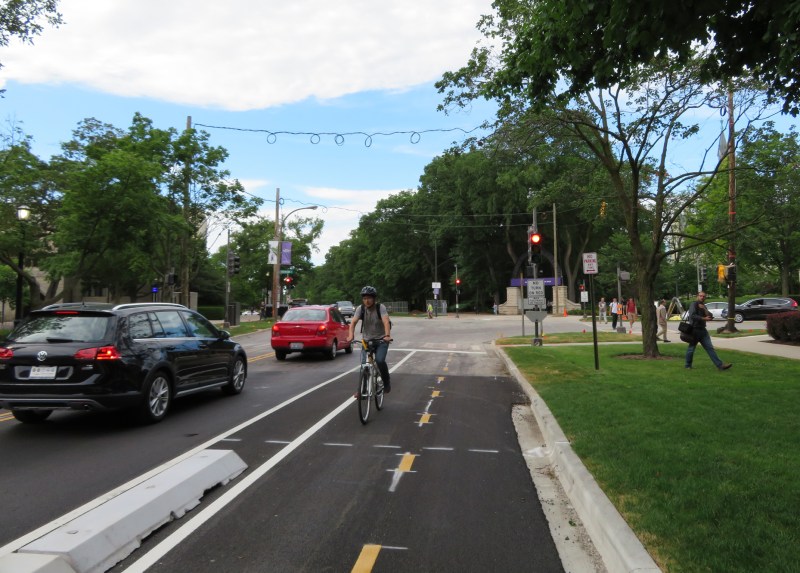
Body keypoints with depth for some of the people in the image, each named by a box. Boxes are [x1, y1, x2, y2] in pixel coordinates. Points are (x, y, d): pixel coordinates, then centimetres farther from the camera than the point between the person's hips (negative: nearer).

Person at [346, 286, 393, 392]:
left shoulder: (380, 307, -16)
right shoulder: (360, 308, -9)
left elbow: (386, 322, -31)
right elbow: (353, 322, -22)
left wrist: (387, 335, -49)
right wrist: (351, 335, -40)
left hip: (381, 339, -3)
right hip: (367, 340, 3)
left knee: (380, 360, -23)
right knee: (364, 364, -7)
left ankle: (386, 382, 2)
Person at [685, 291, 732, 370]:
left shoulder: (703, 306, 17)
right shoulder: (694, 304, -6)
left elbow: (710, 316, 4)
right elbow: (692, 315, -21)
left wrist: (704, 309, -10)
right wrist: (704, 318, -21)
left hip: (703, 330, 7)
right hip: (694, 330, -7)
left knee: (710, 348, 2)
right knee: (691, 348, 2)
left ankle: (720, 365, -2)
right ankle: (688, 365, 14)